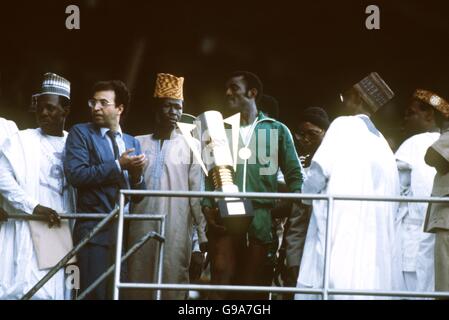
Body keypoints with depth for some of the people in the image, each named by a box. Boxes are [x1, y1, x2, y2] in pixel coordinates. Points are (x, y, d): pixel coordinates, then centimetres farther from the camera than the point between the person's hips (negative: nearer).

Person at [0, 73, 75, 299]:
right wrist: (33, 207, -16)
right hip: (27, 231, -3)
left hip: (63, 232, 3)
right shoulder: (19, 141, 6)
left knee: (57, 289, 0)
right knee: (27, 288, -11)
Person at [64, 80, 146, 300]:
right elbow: (75, 174, -14)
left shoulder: (132, 142, 16)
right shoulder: (80, 133, 2)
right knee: (96, 294, -10)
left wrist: (137, 174, -7)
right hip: (95, 230, -5)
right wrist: (118, 165, -15)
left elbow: (138, 195, 14)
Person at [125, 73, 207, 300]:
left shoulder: (191, 146, 7)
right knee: (138, 289, 2)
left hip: (176, 233, -2)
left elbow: (197, 194, 4)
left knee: (173, 289, -3)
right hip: (141, 231, 2)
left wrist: (203, 235, -1)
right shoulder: (137, 144, 11)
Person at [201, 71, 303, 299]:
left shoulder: (277, 130, 12)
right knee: (221, 280, -10)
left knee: (252, 284, 3)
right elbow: (207, 174, 11)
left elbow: (294, 175, 10)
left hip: (261, 219, 0)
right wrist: (207, 207, -6)